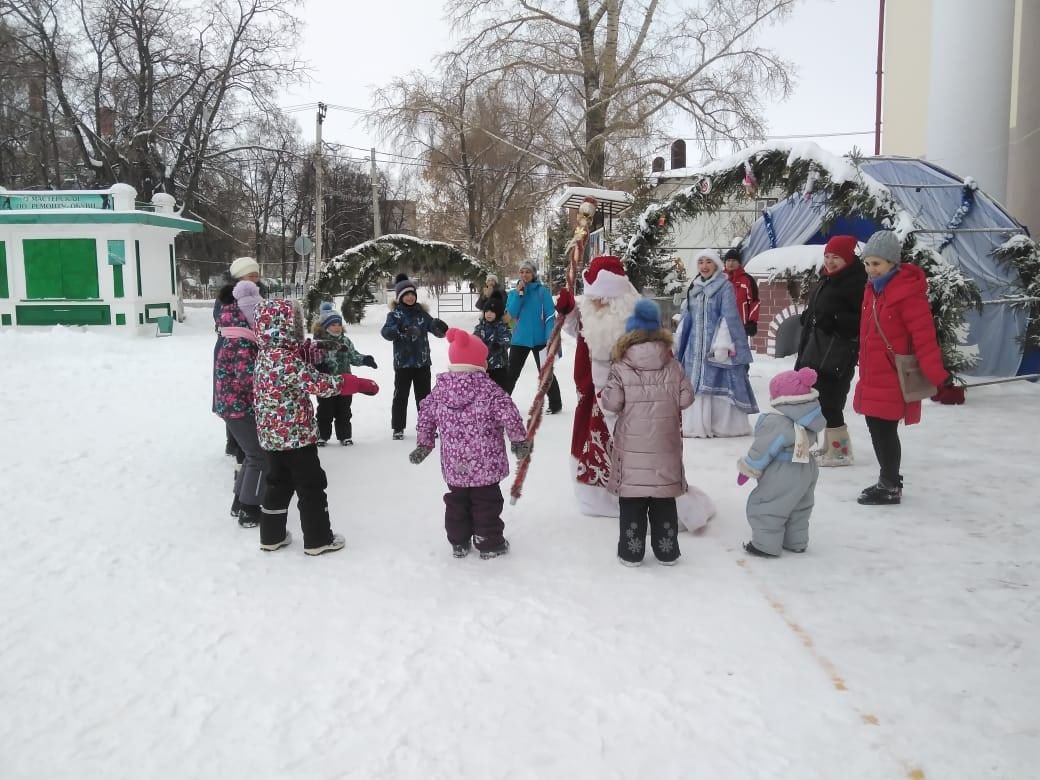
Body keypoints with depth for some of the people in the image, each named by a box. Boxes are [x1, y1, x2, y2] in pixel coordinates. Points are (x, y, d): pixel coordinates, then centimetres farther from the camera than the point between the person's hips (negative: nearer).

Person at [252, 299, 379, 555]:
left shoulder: (265, 356, 6)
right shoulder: (286, 359, -23)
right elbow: (318, 382, -30)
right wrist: (360, 384, -26)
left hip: (272, 435, 9)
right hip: (296, 434, -9)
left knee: (278, 484, 19)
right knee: (312, 487, 4)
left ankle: (272, 536, 27)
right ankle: (318, 539, 13)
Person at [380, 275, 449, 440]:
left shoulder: (421, 312, 6)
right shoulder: (395, 314, -4)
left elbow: (436, 329, 6)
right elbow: (386, 332, -19)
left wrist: (441, 328, -18)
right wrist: (400, 329, -38)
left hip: (422, 361, 3)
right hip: (403, 362, -3)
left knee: (424, 395, 12)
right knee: (401, 396, 3)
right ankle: (398, 428, 11)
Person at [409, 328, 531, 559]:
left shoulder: (440, 389, 1)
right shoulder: (489, 389, -13)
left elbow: (426, 416, 7)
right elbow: (509, 415, -16)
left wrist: (424, 444, 19)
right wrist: (520, 440, -2)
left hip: (454, 465, 4)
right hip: (485, 464, -4)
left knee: (456, 502, 18)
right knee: (486, 502, 9)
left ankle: (458, 542, 27)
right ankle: (489, 543, 18)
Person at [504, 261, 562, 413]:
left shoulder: (542, 291, -5)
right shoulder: (513, 293, 7)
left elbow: (550, 315, -9)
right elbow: (511, 313, -8)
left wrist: (550, 338, -18)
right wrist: (519, 293, -14)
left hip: (539, 339, -3)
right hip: (519, 339, 3)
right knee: (512, 373, 10)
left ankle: (555, 404, 15)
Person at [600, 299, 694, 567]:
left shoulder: (621, 368, -8)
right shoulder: (673, 366, -1)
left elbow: (611, 403, -11)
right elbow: (686, 398, 0)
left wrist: (603, 394, 9)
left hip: (632, 446, -2)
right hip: (664, 446, 2)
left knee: (632, 501, 7)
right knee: (664, 501, 13)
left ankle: (631, 551, 13)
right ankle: (667, 551, 21)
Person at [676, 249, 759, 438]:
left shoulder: (725, 287, -4)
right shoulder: (693, 288, 13)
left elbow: (729, 317, -11)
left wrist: (722, 344, -19)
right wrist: (680, 344, 16)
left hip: (716, 344, -6)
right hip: (695, 345, 6)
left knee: (719, 384, -6)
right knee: (696, 384, 6)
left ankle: (727, 425, 0)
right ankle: (697, 425, 13)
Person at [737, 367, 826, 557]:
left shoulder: (775, 422, -27)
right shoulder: (809, 419, 0)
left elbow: (763, 449, -20)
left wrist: (747, 469, -6)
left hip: (781, 477, -9)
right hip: (805, 472, 9)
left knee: (764, 507, 5)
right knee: (798, 509, 23)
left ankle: (766, 545, 12)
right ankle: (796, 542, 35)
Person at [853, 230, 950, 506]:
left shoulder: (907, 291, -16)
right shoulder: (874, 289, 11)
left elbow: (924, 335, -19)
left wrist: (937, 375, -20)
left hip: (892, 378, -9)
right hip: (872, 376, 9)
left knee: (885, 430, -3)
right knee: (876, 427, 17)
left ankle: (891, 488, 11)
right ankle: (889, 479, 32)